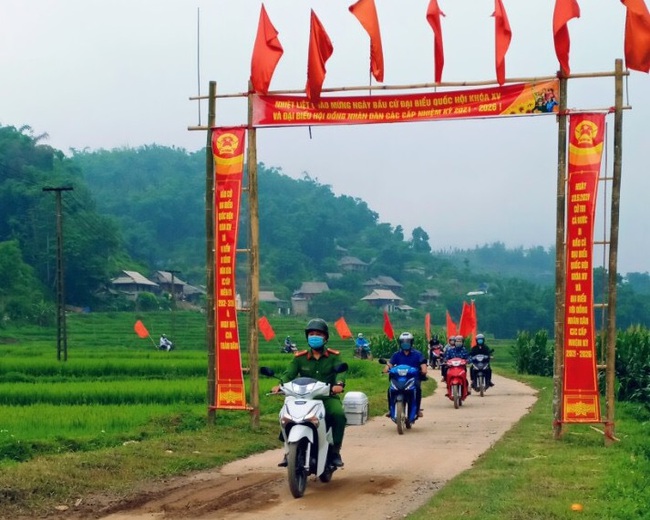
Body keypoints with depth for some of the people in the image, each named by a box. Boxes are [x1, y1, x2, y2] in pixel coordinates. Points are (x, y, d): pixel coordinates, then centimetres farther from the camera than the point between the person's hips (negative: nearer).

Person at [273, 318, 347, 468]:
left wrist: (339, 384, -36)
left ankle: (335, 451, -17)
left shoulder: (334, 356, 6)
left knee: (339, 414, -32)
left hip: (328, 397, -2)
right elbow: (289, 373, -3)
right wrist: (280, 385, -26)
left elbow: (340, 371, -12)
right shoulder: (299, 357, 11)